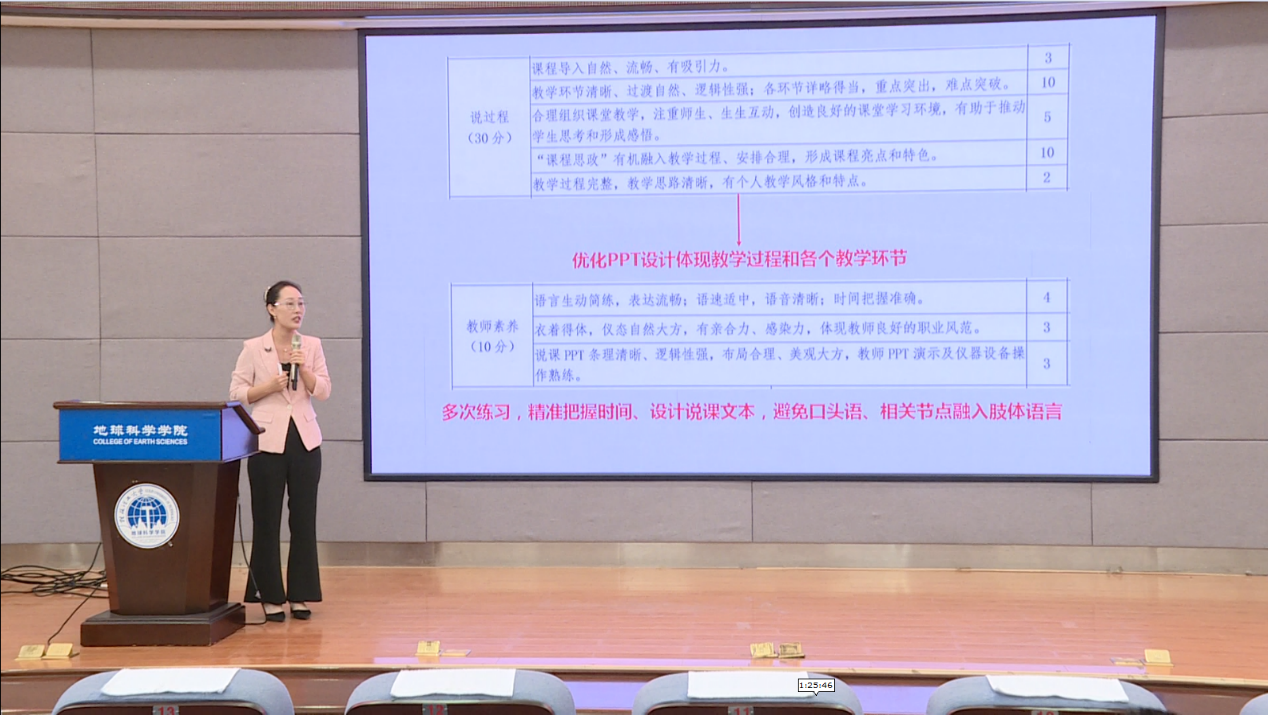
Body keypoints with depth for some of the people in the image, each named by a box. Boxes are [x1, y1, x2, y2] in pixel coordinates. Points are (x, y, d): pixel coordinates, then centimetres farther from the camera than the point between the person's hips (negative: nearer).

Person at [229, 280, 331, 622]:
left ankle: (300, 595, 14)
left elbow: (323, 391, 1)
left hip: (304, 440, 3)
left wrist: (303, 368, -14)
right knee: (267, 520, 3)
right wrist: (269, 386, -14)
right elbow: (237, 393, 0)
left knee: (304, 519, 5)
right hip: (268, 442, -2)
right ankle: (270, 596, 12)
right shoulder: (253, 348, -1)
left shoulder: (312, 346, 6)